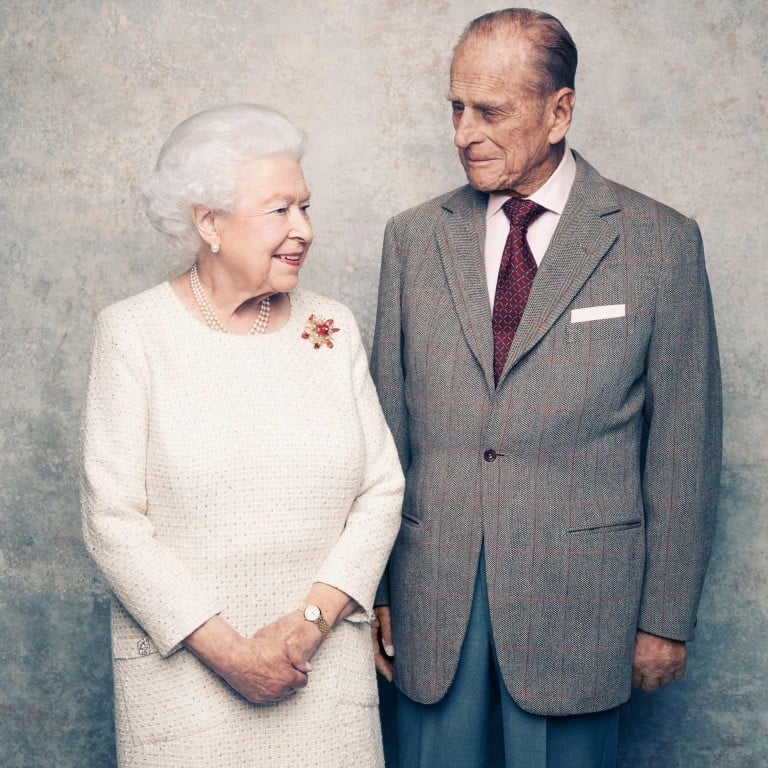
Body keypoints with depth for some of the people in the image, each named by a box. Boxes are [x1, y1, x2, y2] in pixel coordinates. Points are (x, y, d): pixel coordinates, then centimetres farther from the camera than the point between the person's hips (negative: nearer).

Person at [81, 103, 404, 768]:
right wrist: (227, 650, -13)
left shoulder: (333, 327, 4)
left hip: (326, 660, 3)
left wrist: (311, 621, -10)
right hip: (183, 662, -2)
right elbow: (114, 519, -9)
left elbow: (382, 489, 2)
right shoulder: (135, 333, -5)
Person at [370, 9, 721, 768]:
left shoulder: (658, 242, -3)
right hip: (430, 606, 3)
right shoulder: (414, 237, 5)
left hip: (577, 608, -2)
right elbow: (386, 423, 7)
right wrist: (373, 589, 5)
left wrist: (666, 617, -1)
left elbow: (683, 445, -2)